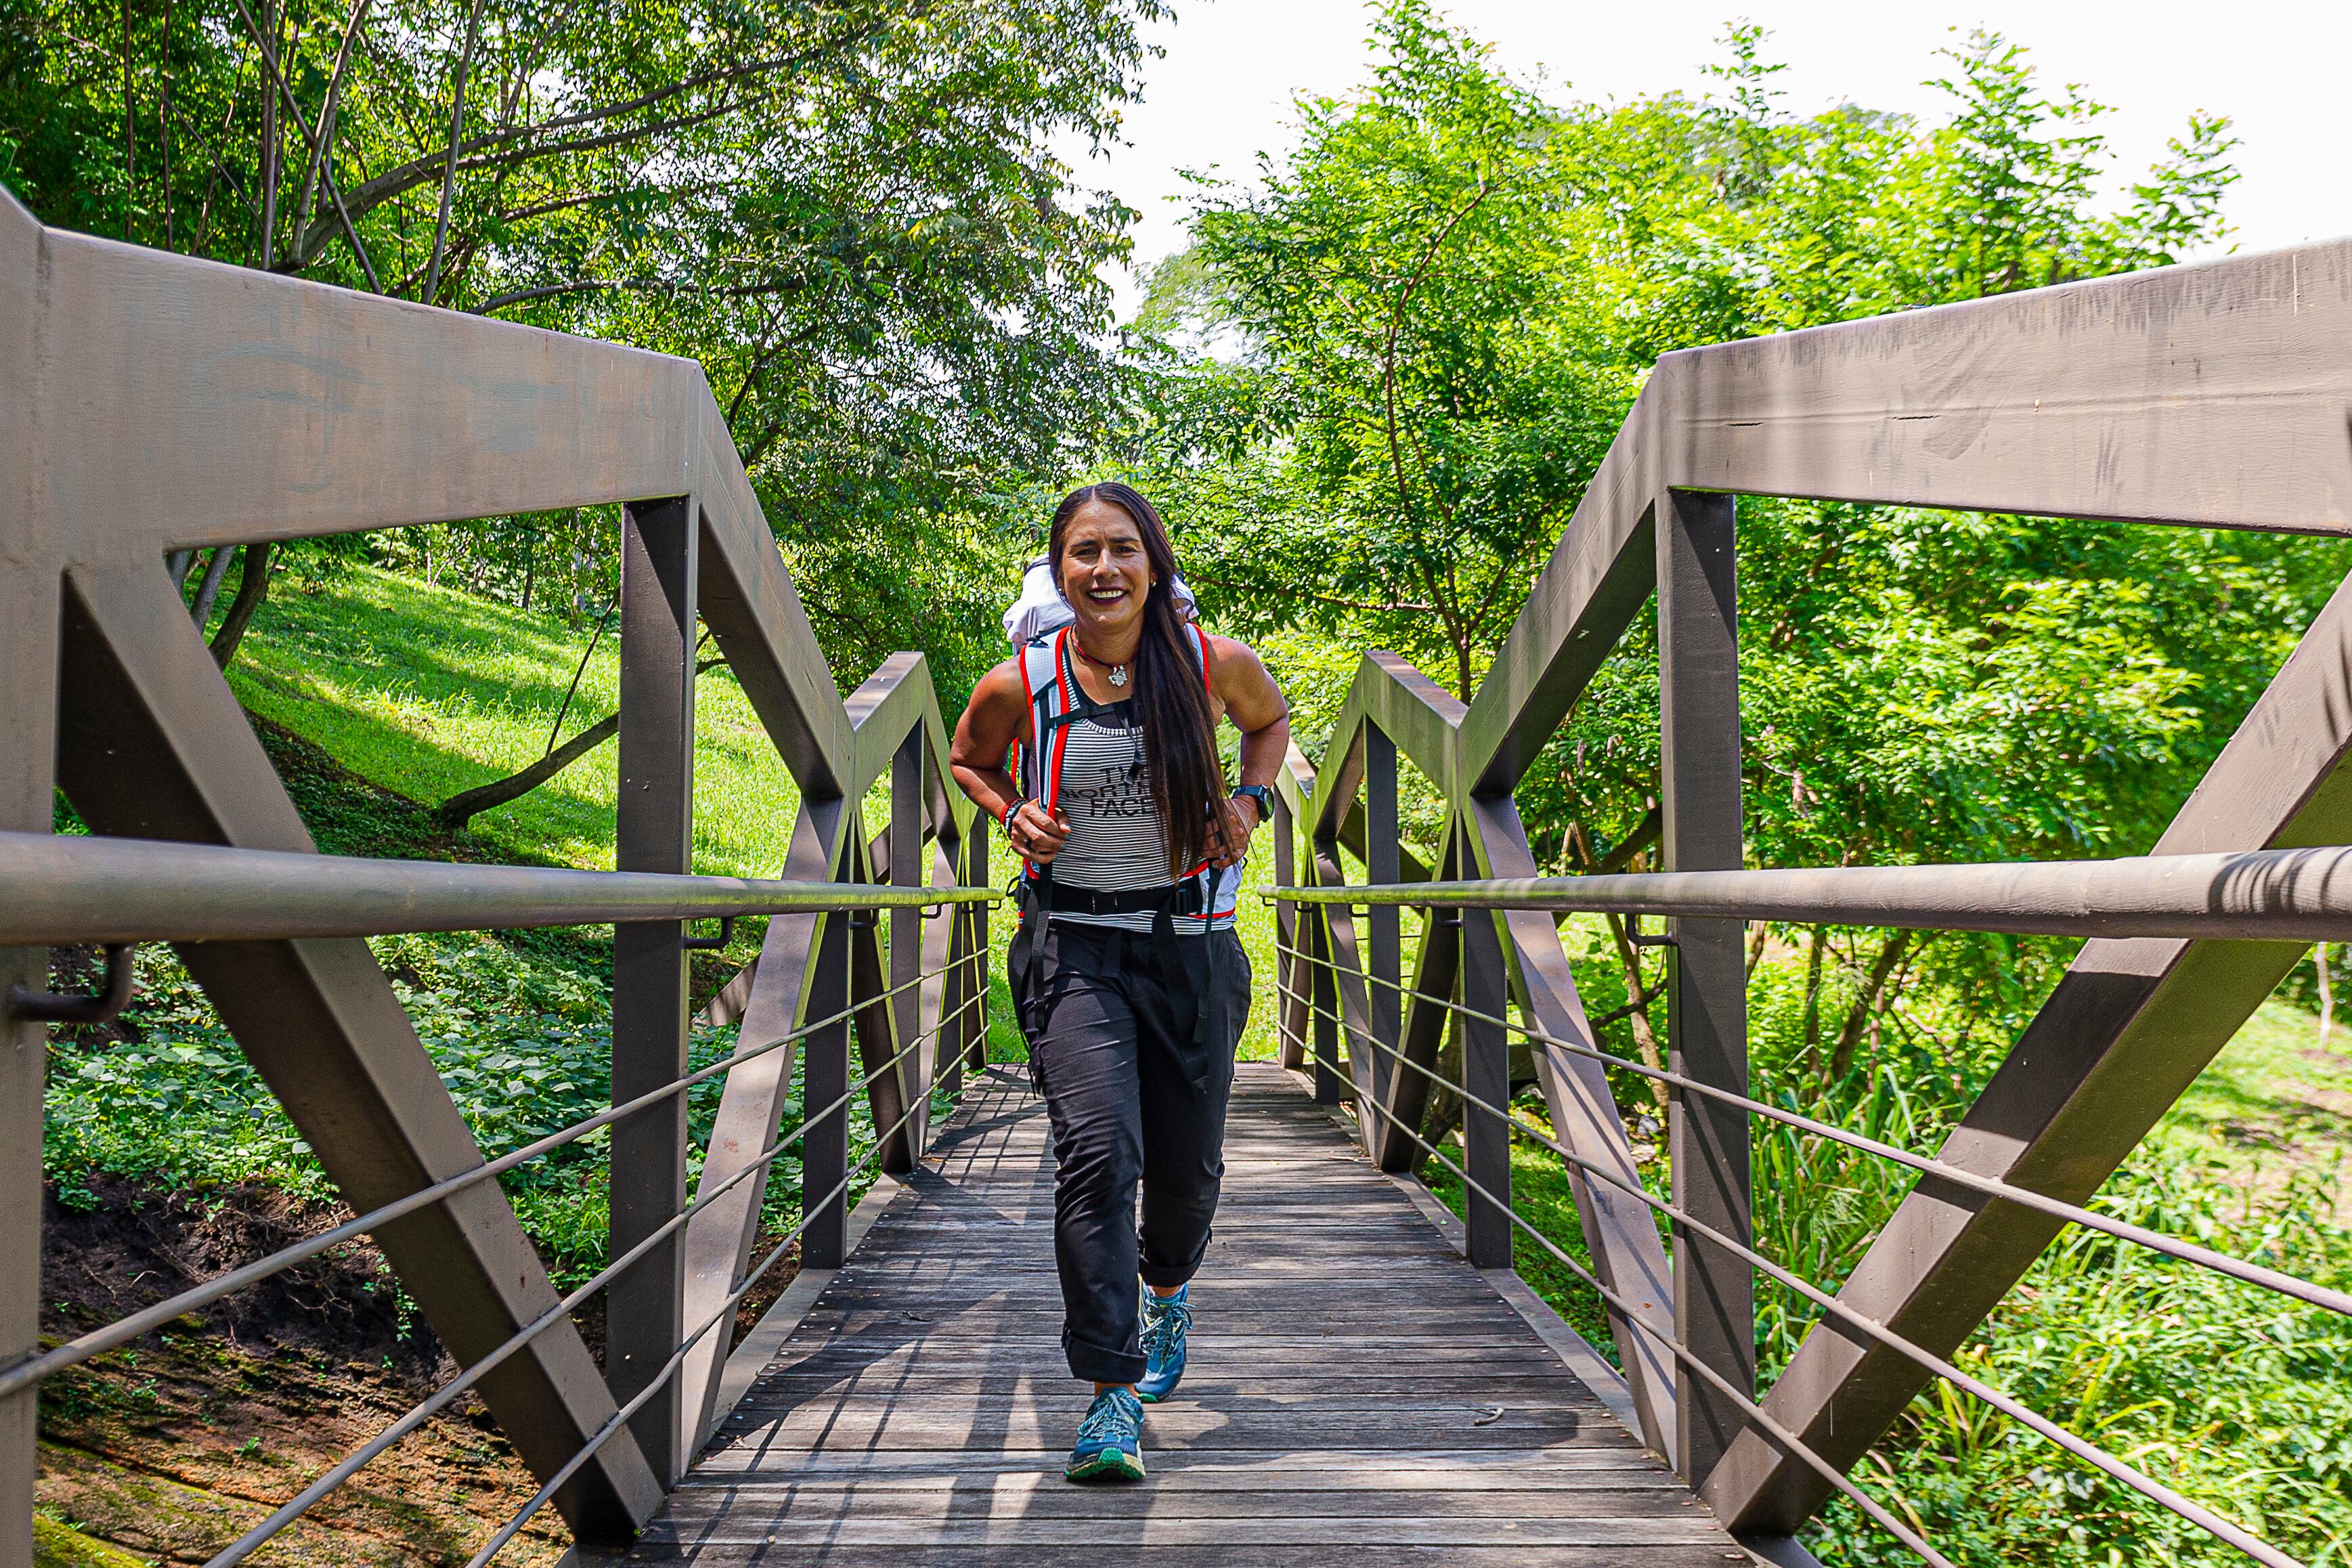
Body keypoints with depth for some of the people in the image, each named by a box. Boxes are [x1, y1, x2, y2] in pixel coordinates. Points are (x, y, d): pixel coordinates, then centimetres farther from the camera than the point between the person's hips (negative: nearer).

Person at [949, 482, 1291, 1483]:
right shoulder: (1019, 686, -7)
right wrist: (1014, 815, -5)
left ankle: (1167, 1291, 46)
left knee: (1187, 1167, 11)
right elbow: (968, 761, 15)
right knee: (1098, 1154, -19)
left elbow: (1271, 719, 18)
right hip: (1074, 948, -1)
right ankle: (1112, 1395, -10)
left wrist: (1249, 801, 1)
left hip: (1192, 944, 2)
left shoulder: (1215, 664, -5)